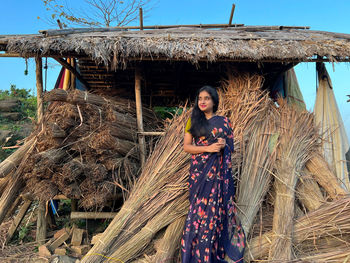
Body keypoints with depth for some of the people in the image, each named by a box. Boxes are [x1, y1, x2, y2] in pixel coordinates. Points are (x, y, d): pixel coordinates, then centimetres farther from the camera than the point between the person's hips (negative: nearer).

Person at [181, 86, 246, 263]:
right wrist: (208, 148, -15)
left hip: (218, 172, 0)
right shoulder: (193, 120, 5)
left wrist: (224, 145, -13)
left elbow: (231, 147, 10)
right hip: (199, 171, 0)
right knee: (199, 208, 2)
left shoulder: (223, 122, 6)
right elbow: (186, 146, -1)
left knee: (215, 207, 2)